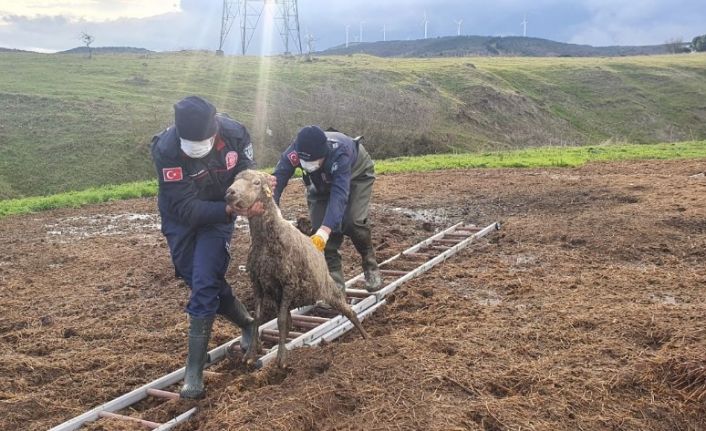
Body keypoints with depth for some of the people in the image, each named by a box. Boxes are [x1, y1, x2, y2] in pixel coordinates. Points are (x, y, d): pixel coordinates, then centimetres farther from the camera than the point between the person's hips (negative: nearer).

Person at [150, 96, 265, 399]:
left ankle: (194, 370, -5)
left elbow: (246, 172, -2)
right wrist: (233, 210, -43)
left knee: (204, 284, -12)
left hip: (219, 214, 0)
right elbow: (186, 209, -31)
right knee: (204, 282, 6)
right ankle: (248, 325, 33)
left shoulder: (234, 133, -22)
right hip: (180, 218, 0)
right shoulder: (166, 150, -31)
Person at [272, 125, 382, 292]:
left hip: (357, 175, -4)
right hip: (322, 182, 4)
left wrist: (324, 232, -66)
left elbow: (339, 193, -54)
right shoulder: (294, 151, -35)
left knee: (352, 221, -23)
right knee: (319, 224, -14)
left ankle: (370, 265, 3)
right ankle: (334, 277, -3)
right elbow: (277, 180, -41)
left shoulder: (339, 153, -45)